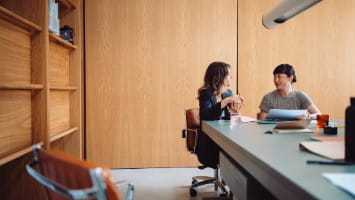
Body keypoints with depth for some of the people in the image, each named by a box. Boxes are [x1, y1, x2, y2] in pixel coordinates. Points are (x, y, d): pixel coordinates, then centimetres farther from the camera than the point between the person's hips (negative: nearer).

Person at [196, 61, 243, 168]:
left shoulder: (228, 93, 8)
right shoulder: (206, 94, -11)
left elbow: (227, 119, 11)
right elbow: (205, 116, -31)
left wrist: (233, 112, -10)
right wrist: (225, 101, -29)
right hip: (209, 142, -6)